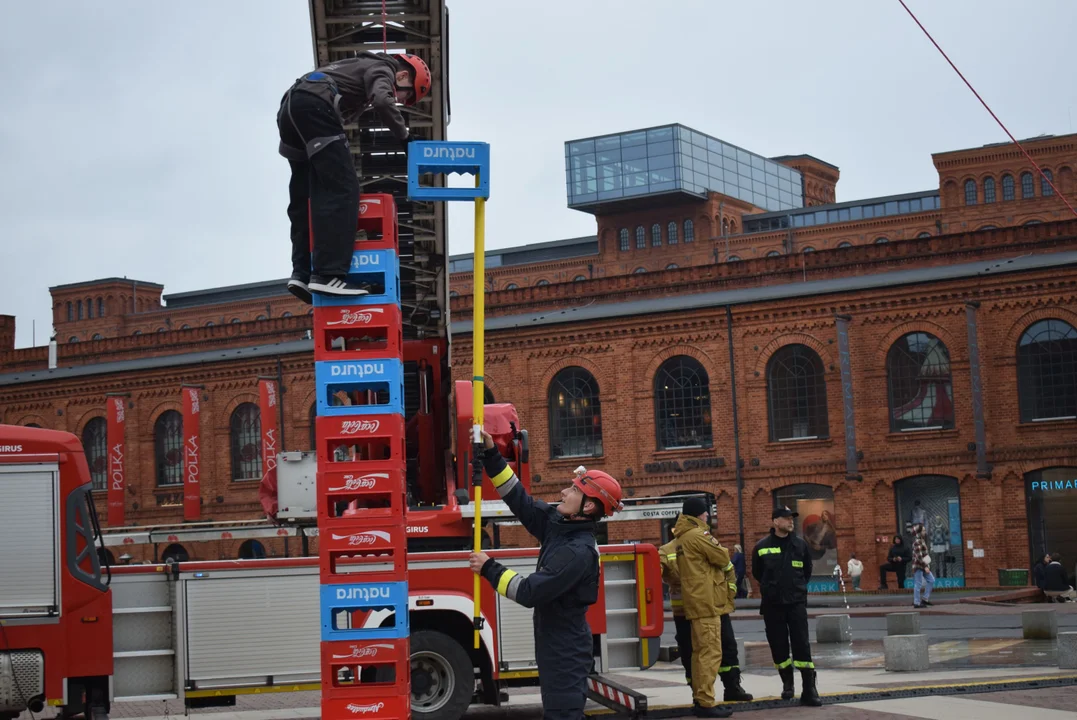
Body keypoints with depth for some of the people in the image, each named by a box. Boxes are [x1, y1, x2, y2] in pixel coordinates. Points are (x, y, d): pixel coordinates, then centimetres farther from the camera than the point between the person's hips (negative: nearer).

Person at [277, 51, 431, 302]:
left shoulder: (364, 66, 35)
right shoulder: (382, 69, 8)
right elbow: (382, 101, -13)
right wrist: (404, 136, -2)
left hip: (289, 106, 10)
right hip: (314, 106, -10)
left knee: (304, 197, 11)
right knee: (342, 189, -13)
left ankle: (302, 272, 1)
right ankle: (328, 274, -23)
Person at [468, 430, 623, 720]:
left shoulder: (578, 551, -25)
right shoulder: (559, 523, 2)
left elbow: (530, 592, -26)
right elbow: (521, 500, 9)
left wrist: (489, 569, -15)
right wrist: (490, 455, 5)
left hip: (566, 653, -9)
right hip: (557, 647, 9)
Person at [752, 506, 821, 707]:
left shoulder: (800, 545, 2)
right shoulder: (761, 547, -2)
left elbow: (807, 571, 17)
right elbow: (756, 573, 12)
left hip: (796, 602, 0)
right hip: (772, 605, 0)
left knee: (802, 645, -8)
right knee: (778, 646, 5)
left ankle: (809, 690, -8)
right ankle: (787, 683, 24)